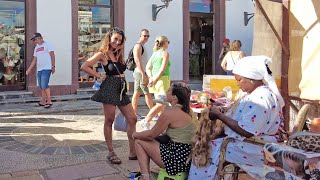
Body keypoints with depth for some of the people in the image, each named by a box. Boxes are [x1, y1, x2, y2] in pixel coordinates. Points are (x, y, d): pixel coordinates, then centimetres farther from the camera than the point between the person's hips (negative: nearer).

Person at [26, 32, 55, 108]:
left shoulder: (47, 44, -1)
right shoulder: (36, 48, 20)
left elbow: (52, 56, -4)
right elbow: (34, 60, 21)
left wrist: (53, 66, -10)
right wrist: (29, 69, 16)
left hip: (46, 68, -8)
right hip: (39, 69, 8)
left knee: (44, 85, -14)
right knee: (41, 86, 7)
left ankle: (49, 101, -5)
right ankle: (43, 101, 13)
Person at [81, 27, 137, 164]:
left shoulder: (119, 54, 16)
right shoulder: (102, 54, -4)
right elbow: (84, 66, -10)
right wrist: (99, 76, -8)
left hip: (121, 89, 7)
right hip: (109, 88, -7)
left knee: (132, 119, 5)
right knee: (109, 121, 2)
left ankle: (133, 152, 13)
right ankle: (111, 153, 12)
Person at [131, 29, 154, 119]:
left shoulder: (141, 46, 19)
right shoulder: (138, 46, -12)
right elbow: (137, 61, -22)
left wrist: (144, 74, 23)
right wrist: (143, 74, -26)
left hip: (139, 73, 10)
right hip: (140, 73, -10)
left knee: (137, 93, 9)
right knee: (147, 93, -6)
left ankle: (134, 113, 12)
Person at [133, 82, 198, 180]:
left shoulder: (169, 113, -17)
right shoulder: (189, 111, 8)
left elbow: (151, 134, -7)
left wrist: (136, 135, 14)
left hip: (178, 159, -9)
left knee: (139, 141, 5)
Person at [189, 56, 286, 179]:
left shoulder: (260, 99, -25)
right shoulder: (261, 92, 7)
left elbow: (246, 131, -27)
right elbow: (243, 116, 11)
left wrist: (219, 115, -19)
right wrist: (220, 113, 0)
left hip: (256, 149, -10)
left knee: (207, 150, -7)